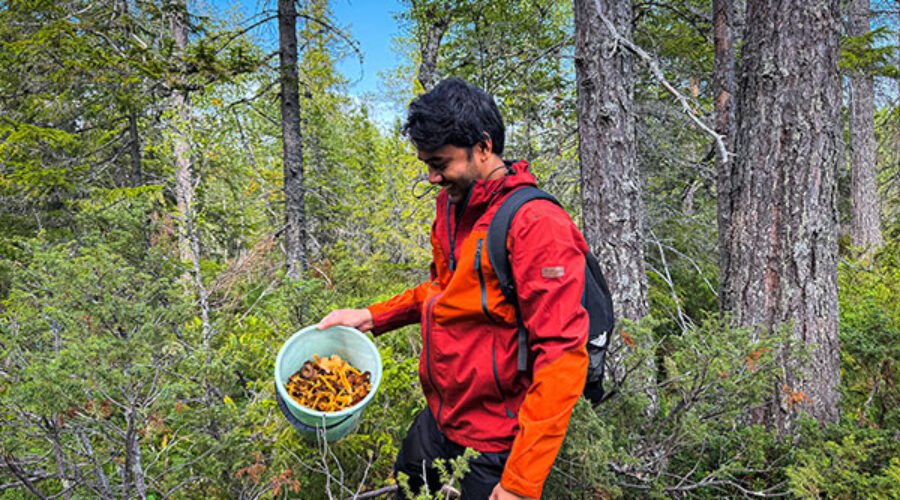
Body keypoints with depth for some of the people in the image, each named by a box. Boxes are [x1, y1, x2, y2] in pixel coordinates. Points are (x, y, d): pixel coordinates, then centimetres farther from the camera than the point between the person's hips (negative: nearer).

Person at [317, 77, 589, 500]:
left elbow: (561, 359, -26)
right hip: (437, 420, 8)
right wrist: (370, 317, 7)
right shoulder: (451, 203, 3)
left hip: (493, 448, -8)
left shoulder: (538, 227, -24)